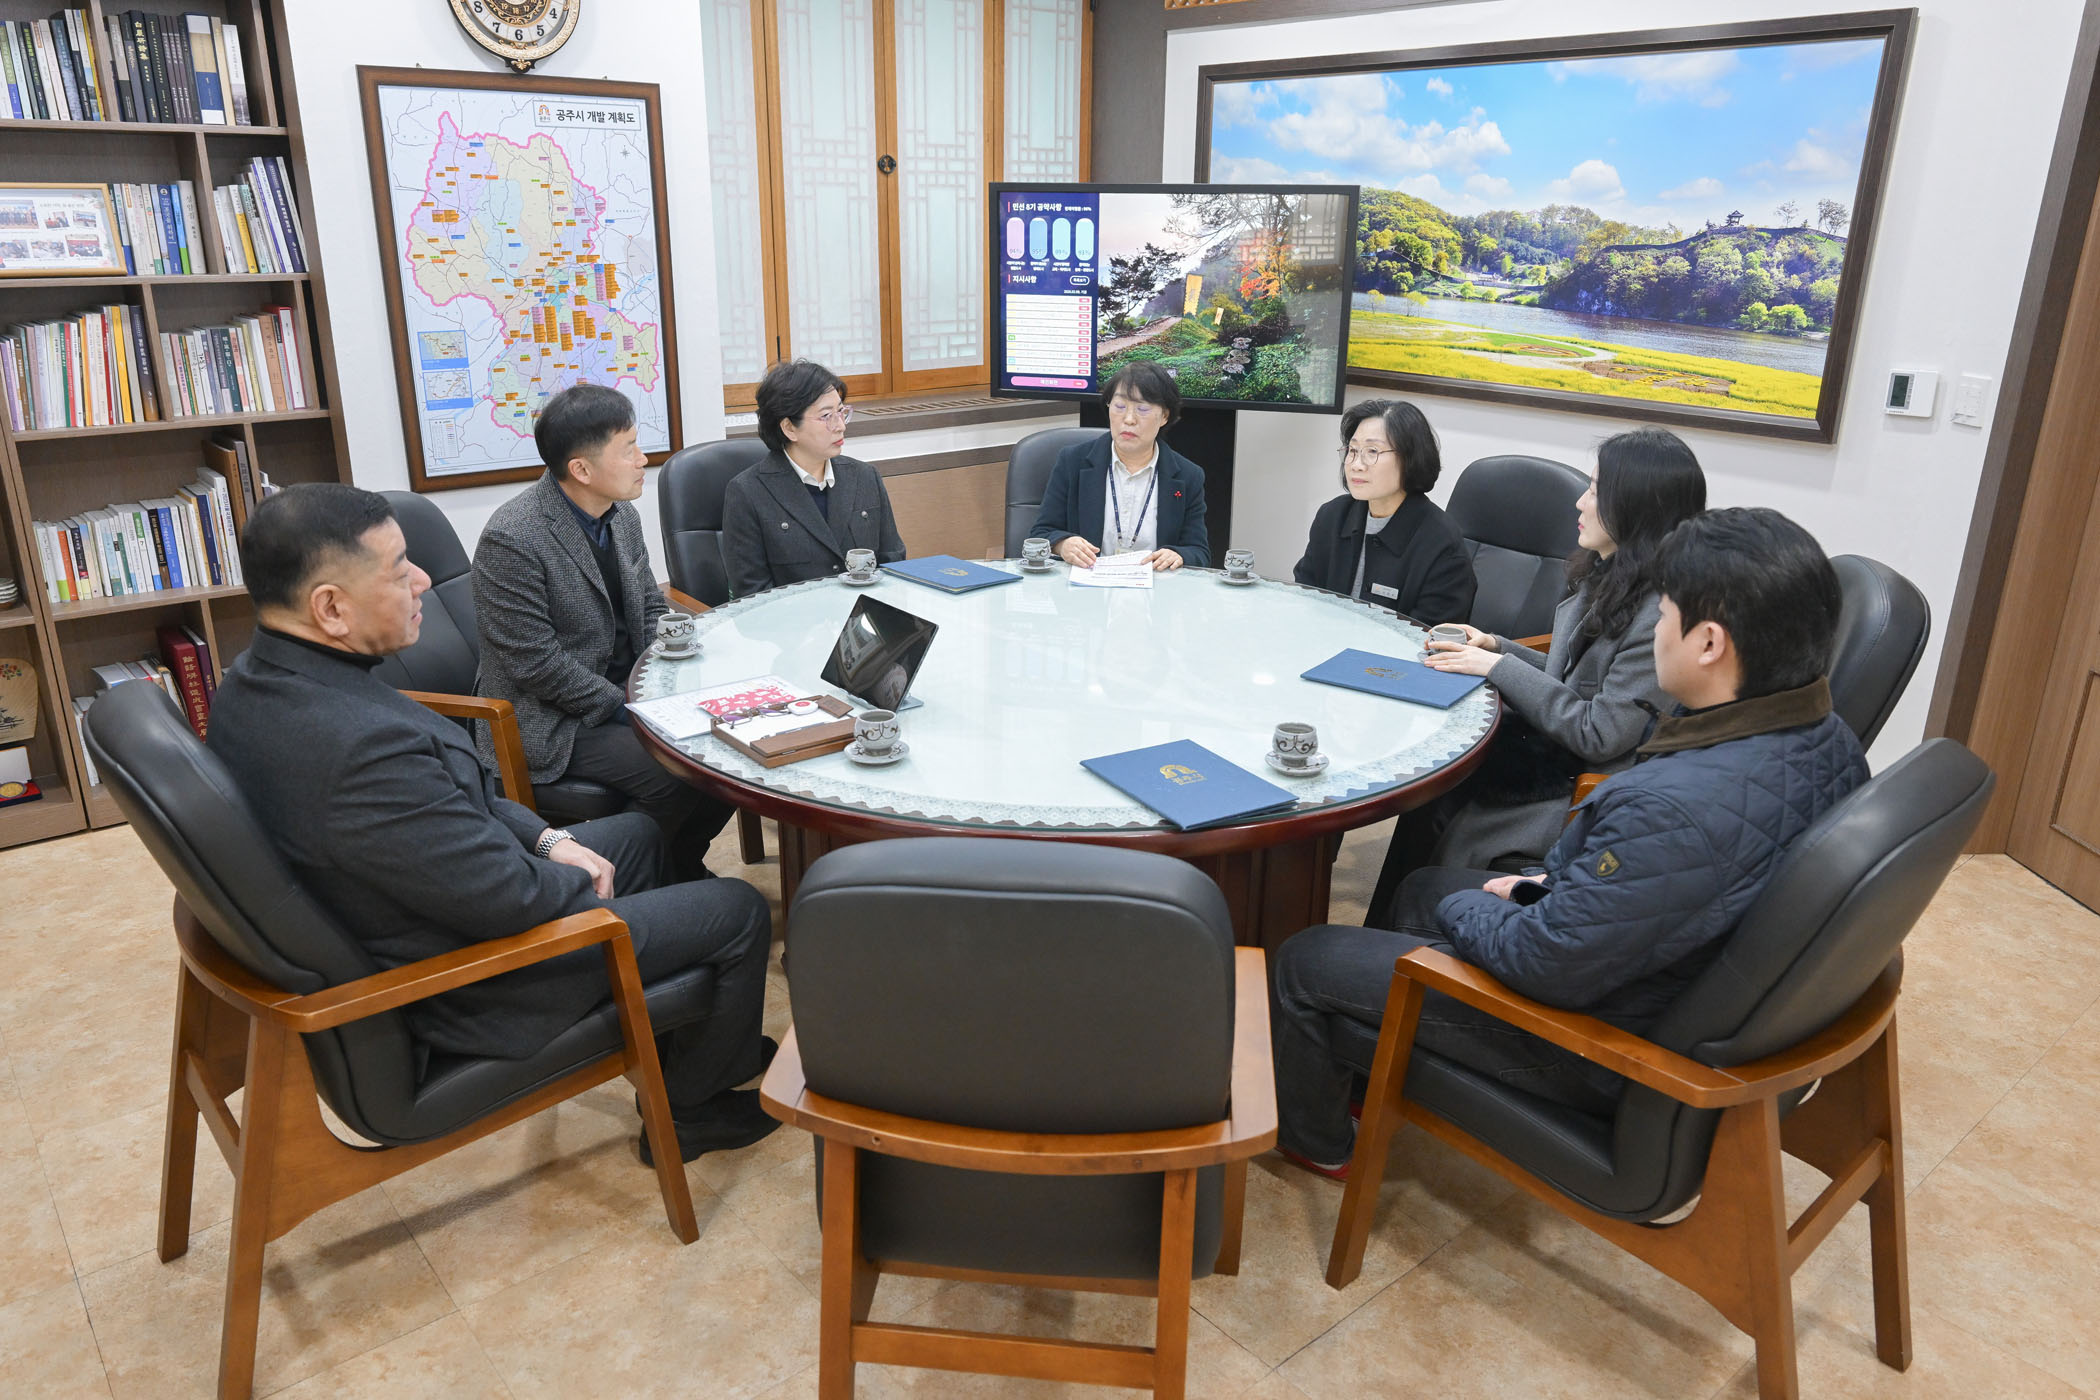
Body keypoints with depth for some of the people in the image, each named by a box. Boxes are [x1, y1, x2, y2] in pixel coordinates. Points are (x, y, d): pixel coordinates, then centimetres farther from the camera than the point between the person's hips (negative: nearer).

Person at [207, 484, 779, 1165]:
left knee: (637, 834, 26)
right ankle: (690, 1106, 27)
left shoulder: (254, 681, -5)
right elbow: (511, 898, -29)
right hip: (463, 993, -9)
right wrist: (579, 873, -8)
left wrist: (546, 837, 0)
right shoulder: (361, 745, -38)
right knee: (738, 911, 3)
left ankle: (663, 1039, 43)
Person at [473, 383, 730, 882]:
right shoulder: (511, 539, -22)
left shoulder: (622, 513, 4)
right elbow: (536, 664, -22)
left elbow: (651, 607, 13)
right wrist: (629, 707, -17)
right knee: (675, 775, -25)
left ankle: (683, 864, 15)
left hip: (626, 690, 8)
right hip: (553, 721, -8)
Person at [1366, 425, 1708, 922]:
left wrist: (1500, 667, -18)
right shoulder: (1606, 575, 5)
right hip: (1555, 749, 8)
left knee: (1454, 834, -14)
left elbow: (1601, 735, -24)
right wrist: (1496, 647, 3)